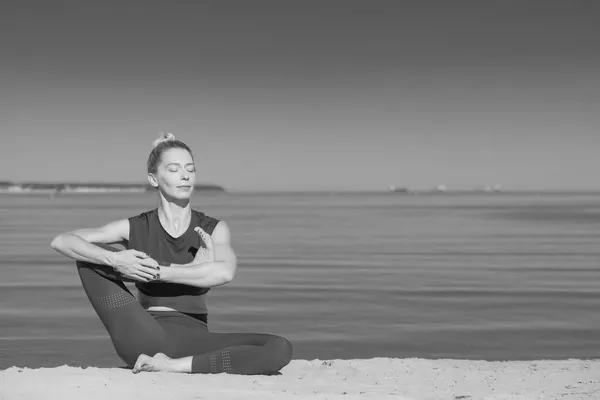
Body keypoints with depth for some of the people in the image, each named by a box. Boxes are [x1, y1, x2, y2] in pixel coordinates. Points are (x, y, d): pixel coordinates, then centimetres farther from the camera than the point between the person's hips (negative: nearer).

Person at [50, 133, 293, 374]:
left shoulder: (214, 229, 5)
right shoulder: (135, 229, 5)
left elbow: (225, 272, -18)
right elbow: (61, 242, -3)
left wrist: (157, 272, -19)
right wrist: (115, 260, -20)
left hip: (193, 344, 0)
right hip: (145, 340, 0)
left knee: (281, 350, -24)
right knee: (90, 253, -5)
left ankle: (178, 366, -21)